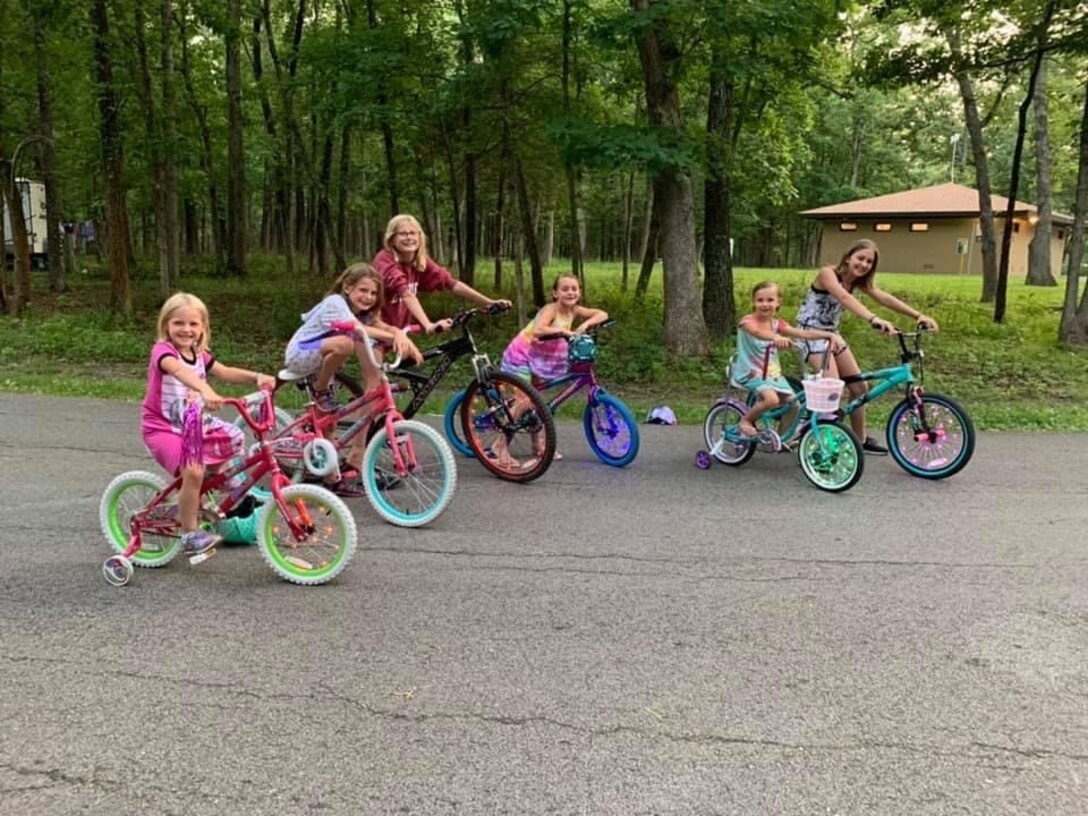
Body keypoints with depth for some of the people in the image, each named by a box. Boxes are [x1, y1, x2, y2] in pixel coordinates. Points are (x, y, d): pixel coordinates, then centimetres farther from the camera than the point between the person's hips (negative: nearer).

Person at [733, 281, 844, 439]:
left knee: (792, 403, -5)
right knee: (771, 399, -29)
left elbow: (804, 333, -8)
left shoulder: (777, 324, 4)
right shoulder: (748, 321, -12)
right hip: (752, 373, -6)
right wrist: (776, 337, -59)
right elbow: (758, 332, -37)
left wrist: (830, 335, -23)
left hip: (773, 373, 6)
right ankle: (746, 420, -4)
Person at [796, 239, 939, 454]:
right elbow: (845, 298, -38)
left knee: (859, 386, 7)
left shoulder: (859, 281, 2)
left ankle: (860, 440, 21)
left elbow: (884, 298, -11)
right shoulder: (828, 273, -20)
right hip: (811, 333, -8)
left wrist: (918, 315, -25)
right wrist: (874, 319, -53)